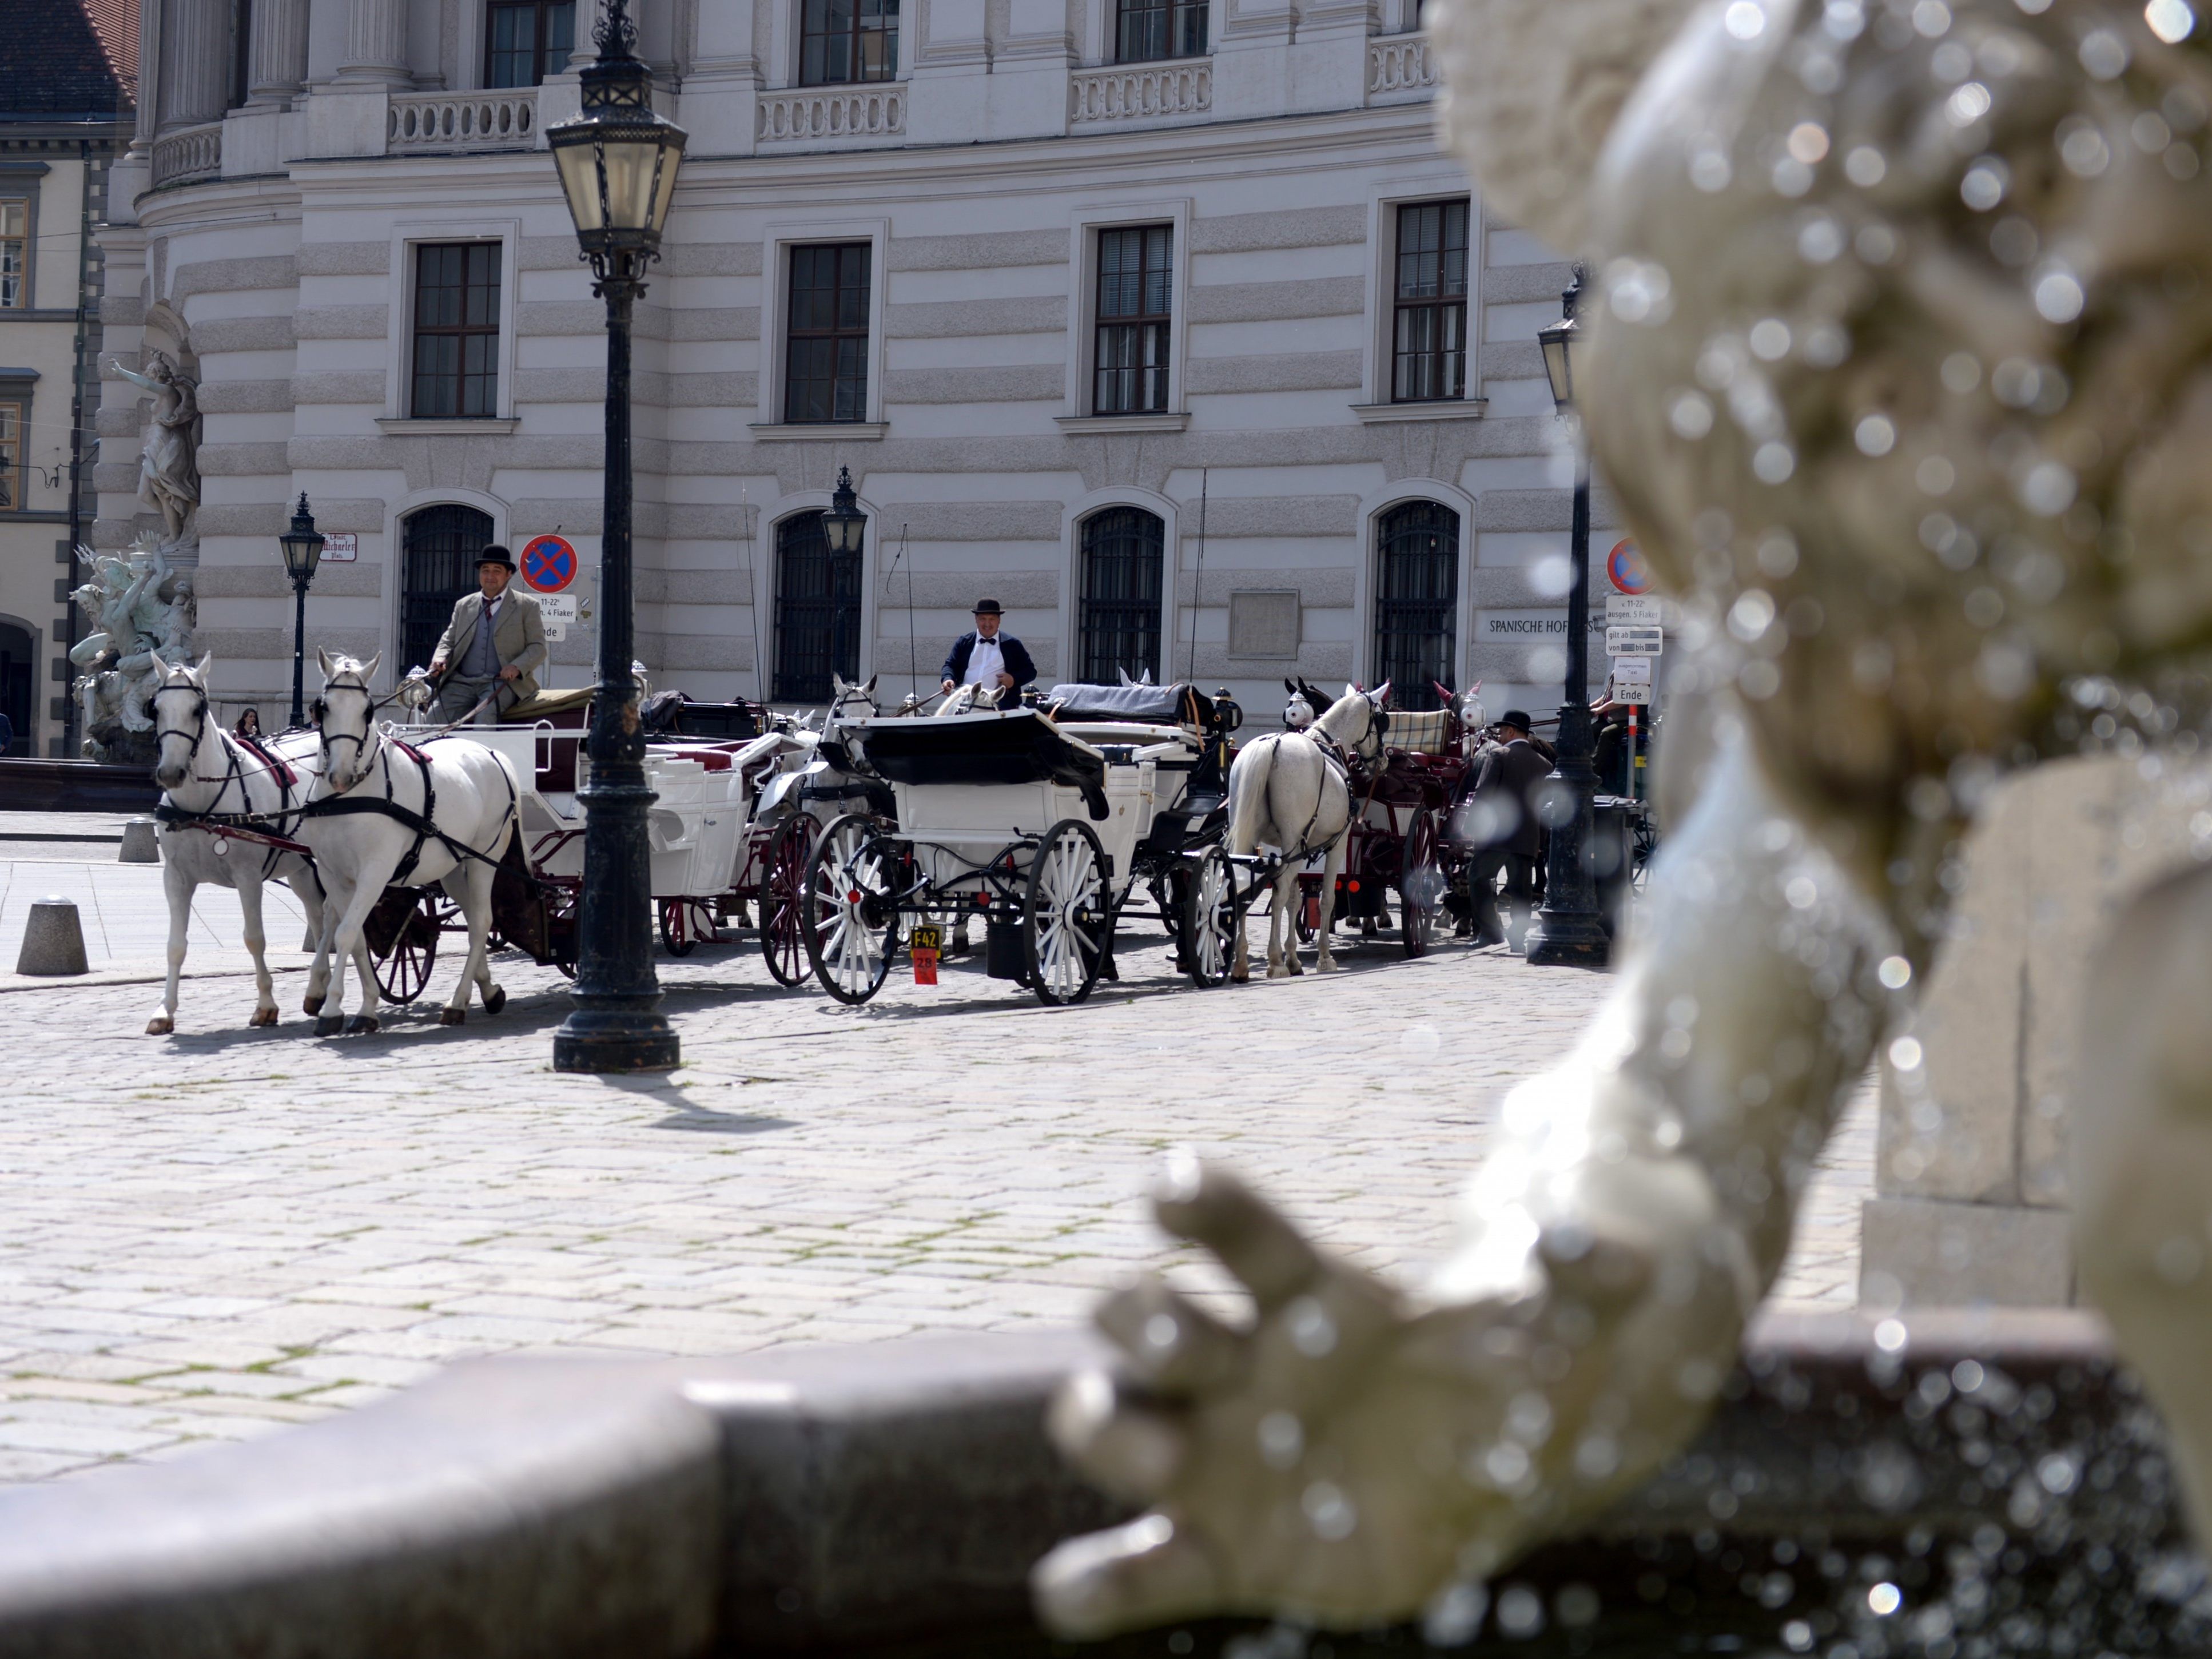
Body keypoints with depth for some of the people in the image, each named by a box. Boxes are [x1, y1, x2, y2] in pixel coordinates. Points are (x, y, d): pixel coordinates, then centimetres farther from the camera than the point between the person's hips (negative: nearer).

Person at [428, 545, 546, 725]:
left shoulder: (527, 606, 9)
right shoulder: (463, 605, 20)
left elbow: (538, 648, 5)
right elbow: (448, 641, 21)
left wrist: (517, 667, -15)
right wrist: (440, 659, -2)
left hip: (502, 683, -3)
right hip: (462, 682, 4)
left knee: (485, 715, -34)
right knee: (435, 714, -24)